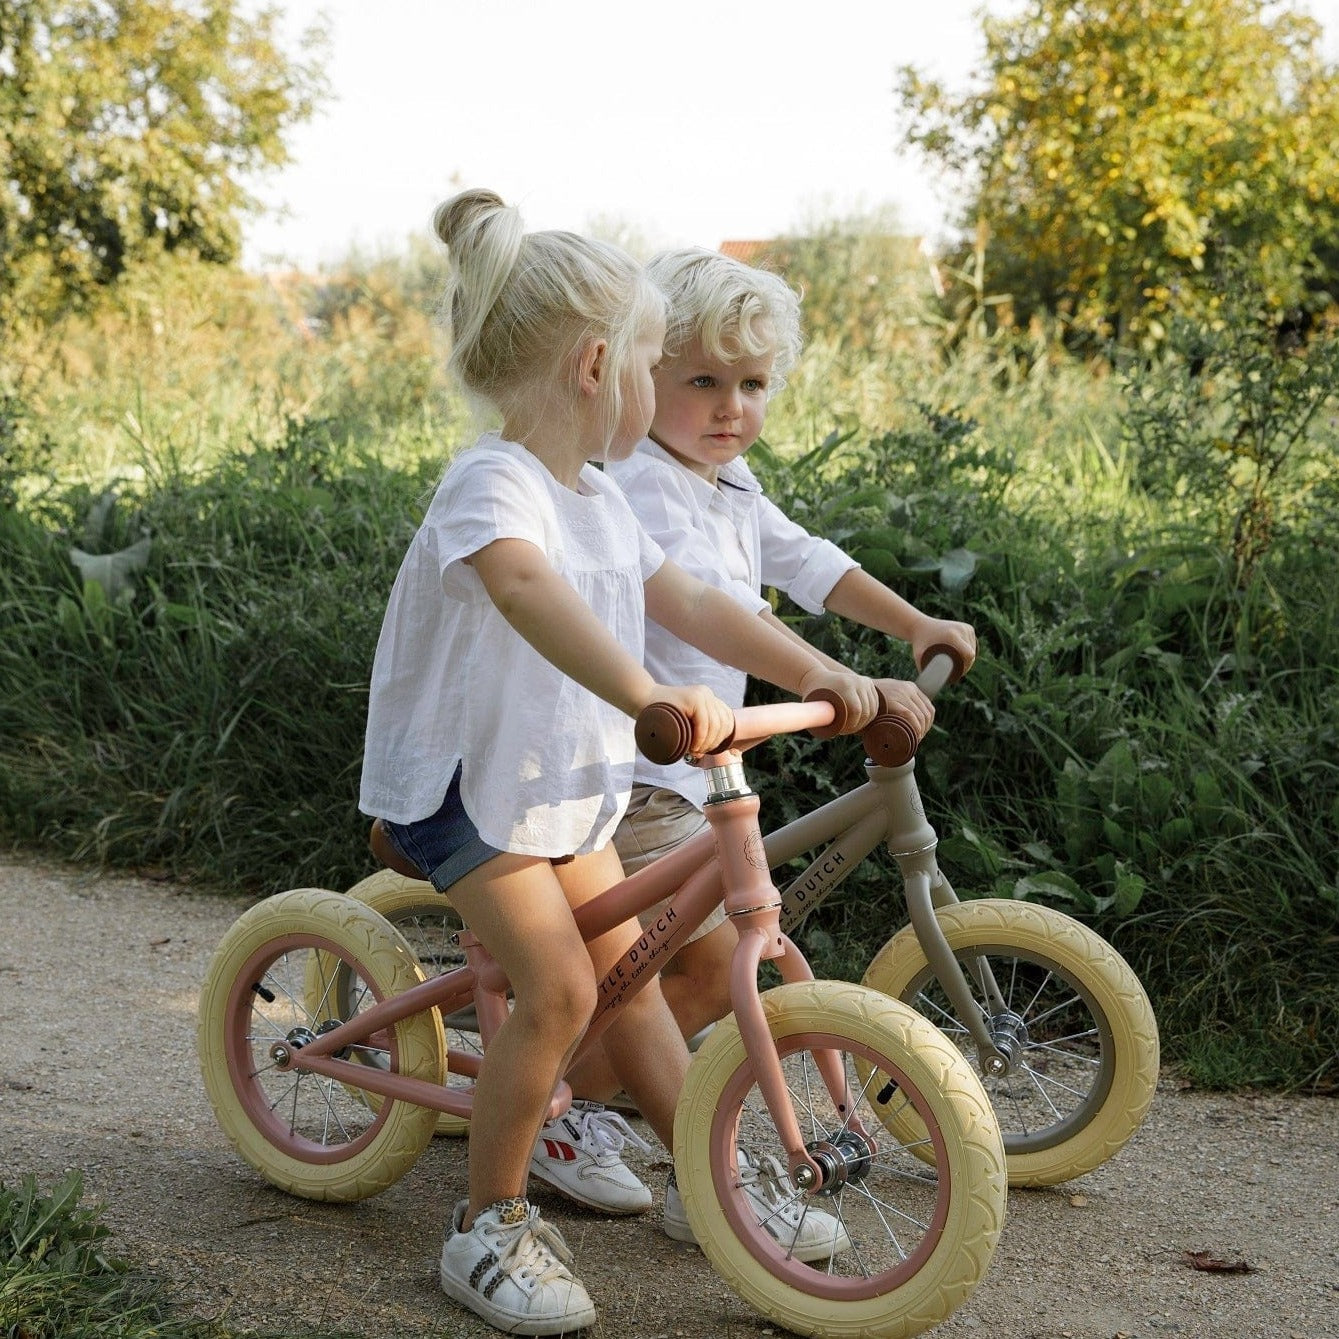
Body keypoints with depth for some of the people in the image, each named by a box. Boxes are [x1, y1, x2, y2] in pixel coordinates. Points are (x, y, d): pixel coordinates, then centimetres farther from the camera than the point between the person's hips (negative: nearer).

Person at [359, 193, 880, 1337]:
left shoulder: (601, 500, 6)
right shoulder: (493, 485, -25)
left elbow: (687, 603, 9)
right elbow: (528, 589, -46)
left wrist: (813, 671, -2)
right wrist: (647, 694, -62)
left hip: (565, 782, 8)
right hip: (459, 780, -8)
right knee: (559, 989, -16)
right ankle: (489, 1223, 0)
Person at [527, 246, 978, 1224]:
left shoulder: (730, 484, 10)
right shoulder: (644, 490, -22)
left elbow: (806, 563, 21)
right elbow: (729, 619, -33)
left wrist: (916, 627, 16)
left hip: (682, 765, 10)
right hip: (626, 768, -10)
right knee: (712, 967, -13)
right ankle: (570, 1118, 2)